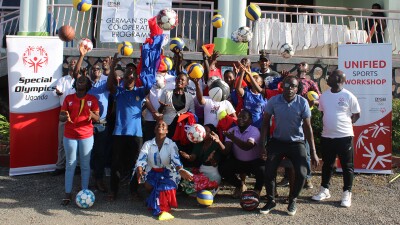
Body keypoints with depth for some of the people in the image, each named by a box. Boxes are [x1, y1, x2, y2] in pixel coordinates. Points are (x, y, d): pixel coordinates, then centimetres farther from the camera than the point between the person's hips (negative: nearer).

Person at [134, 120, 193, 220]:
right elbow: (141, 159, -11)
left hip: (167, 173, -2)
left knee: (167, 186, -31)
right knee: (148, 186, -25)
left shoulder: (171, 144, -2)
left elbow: (176, 160, -17)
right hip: (152, 173, 2)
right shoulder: (148, 144, 3)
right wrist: (139, 171, -34)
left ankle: (163, 208, -15)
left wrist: (181, 170, -40)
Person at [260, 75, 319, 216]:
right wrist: (262, 144, -8)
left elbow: (307, 127, -8)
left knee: (301, 174, -13)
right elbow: (265, 123, -1)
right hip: (277, 141, 1)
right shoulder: (273, 101, -10)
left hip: (297, 142, -1)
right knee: (269, 172, -9)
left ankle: (293, 201, 15)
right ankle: (271, 201, 17)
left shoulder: (303, 103, -12)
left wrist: (313, 152, -9)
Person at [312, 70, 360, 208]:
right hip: (326, 136, 5)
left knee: (347, 166, 5)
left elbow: (356, 115, 1)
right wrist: (328, 124, 6)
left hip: (344, 136, -5)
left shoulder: (349, 96, -9)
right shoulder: (324, 95, 5)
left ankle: (347, 193, 16)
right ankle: (324, 190, 28)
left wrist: (345, 124, -2)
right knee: (327, 164, 15)